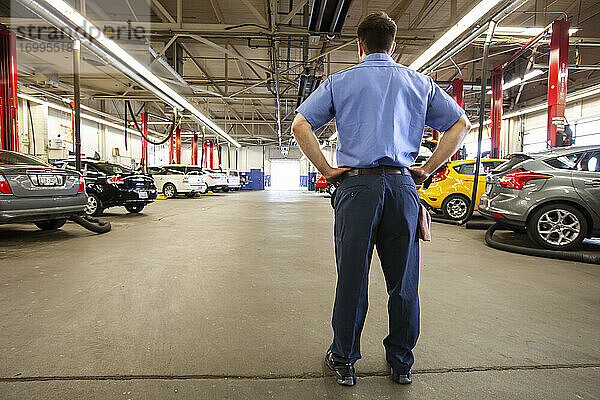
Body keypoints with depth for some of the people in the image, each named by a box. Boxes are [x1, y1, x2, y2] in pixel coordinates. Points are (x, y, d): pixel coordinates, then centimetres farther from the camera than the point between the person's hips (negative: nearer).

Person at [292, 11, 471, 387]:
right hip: (403, 187, 2)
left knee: (352, 281, 7)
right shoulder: (419, 82, 15)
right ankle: (402, 363, 28)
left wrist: (327, 169, 0)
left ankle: (344, 360, 23)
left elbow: (300, 125, -1)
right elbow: (461, 124, 13)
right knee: (403, 281, 12)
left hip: (357, 186, -1)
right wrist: (426, 170, 9)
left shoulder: (340, 81, 9)